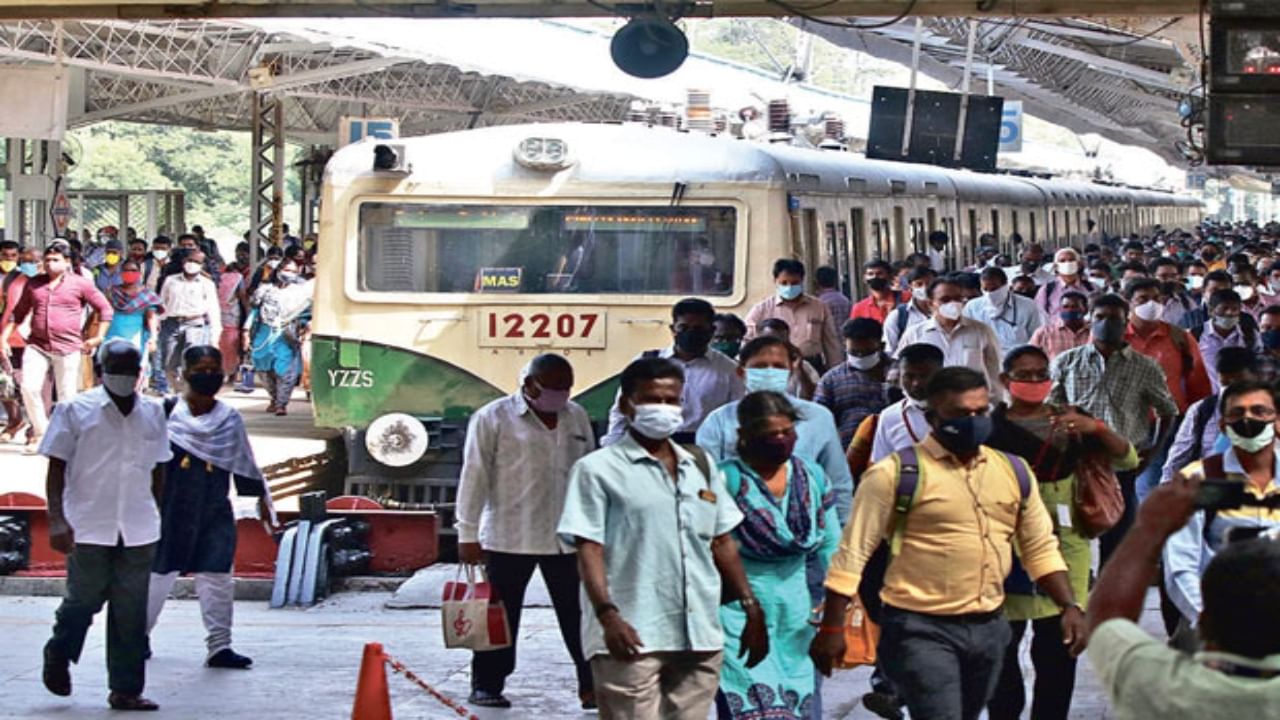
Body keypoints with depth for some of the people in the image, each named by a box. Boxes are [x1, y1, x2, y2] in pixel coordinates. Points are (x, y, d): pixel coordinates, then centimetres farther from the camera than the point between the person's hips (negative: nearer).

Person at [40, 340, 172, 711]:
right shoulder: (75, 410, -1)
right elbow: (56, 468, -3)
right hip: (88, 527, -3)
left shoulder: (152, 413, 10)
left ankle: (126, 690, 8)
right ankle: (58, 657, 32)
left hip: (138, 529, 3)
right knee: (83, 600, 3)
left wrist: (161, 518, 18)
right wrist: (57, 519, -11)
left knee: (132, 614, 3)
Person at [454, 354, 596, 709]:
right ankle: (486, 685, 15)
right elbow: (475, 477, -6)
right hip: (508, 538, -4)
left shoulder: (577, 417, 12)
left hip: (567, 537, 4)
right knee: (500, 615, 4)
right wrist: (468, 534, -9)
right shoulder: (493, 418, -4)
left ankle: (592, 685, 9)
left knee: (578, 614, 3)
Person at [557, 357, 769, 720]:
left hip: (700, 636, 6)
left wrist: (751, 607, 15)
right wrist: (608, 615, -19)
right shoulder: (598, 469, 1)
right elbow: (588, 550, -6)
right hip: (633, 636, -6)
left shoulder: (701, 467, 19)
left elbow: (722, 542, 22)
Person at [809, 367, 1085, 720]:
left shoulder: (1013, 472, 9)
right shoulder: (897, 473, -8)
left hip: (988, 628, 6)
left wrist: (1070, 606, 3)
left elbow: (1041, 548, 16)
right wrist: (832, 628, -11)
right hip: (919, 629, -6)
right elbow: (853, 551, -7)